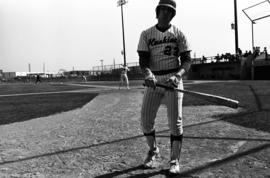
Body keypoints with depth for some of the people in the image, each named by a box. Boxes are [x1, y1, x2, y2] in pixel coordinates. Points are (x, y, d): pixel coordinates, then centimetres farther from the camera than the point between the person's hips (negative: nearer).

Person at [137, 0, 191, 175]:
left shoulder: (178, 34, 3)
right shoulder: (146, 34, 5)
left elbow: (187, 61, -3)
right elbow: (143, 60, -6)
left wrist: (177, 75, -24)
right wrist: (148, 74, -28)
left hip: (173, 79, -1)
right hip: (153, 81, 2)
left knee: (175, 121, -5)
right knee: (146, 120, 2)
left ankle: (175, 161, 7)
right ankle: (153, 151, 28)